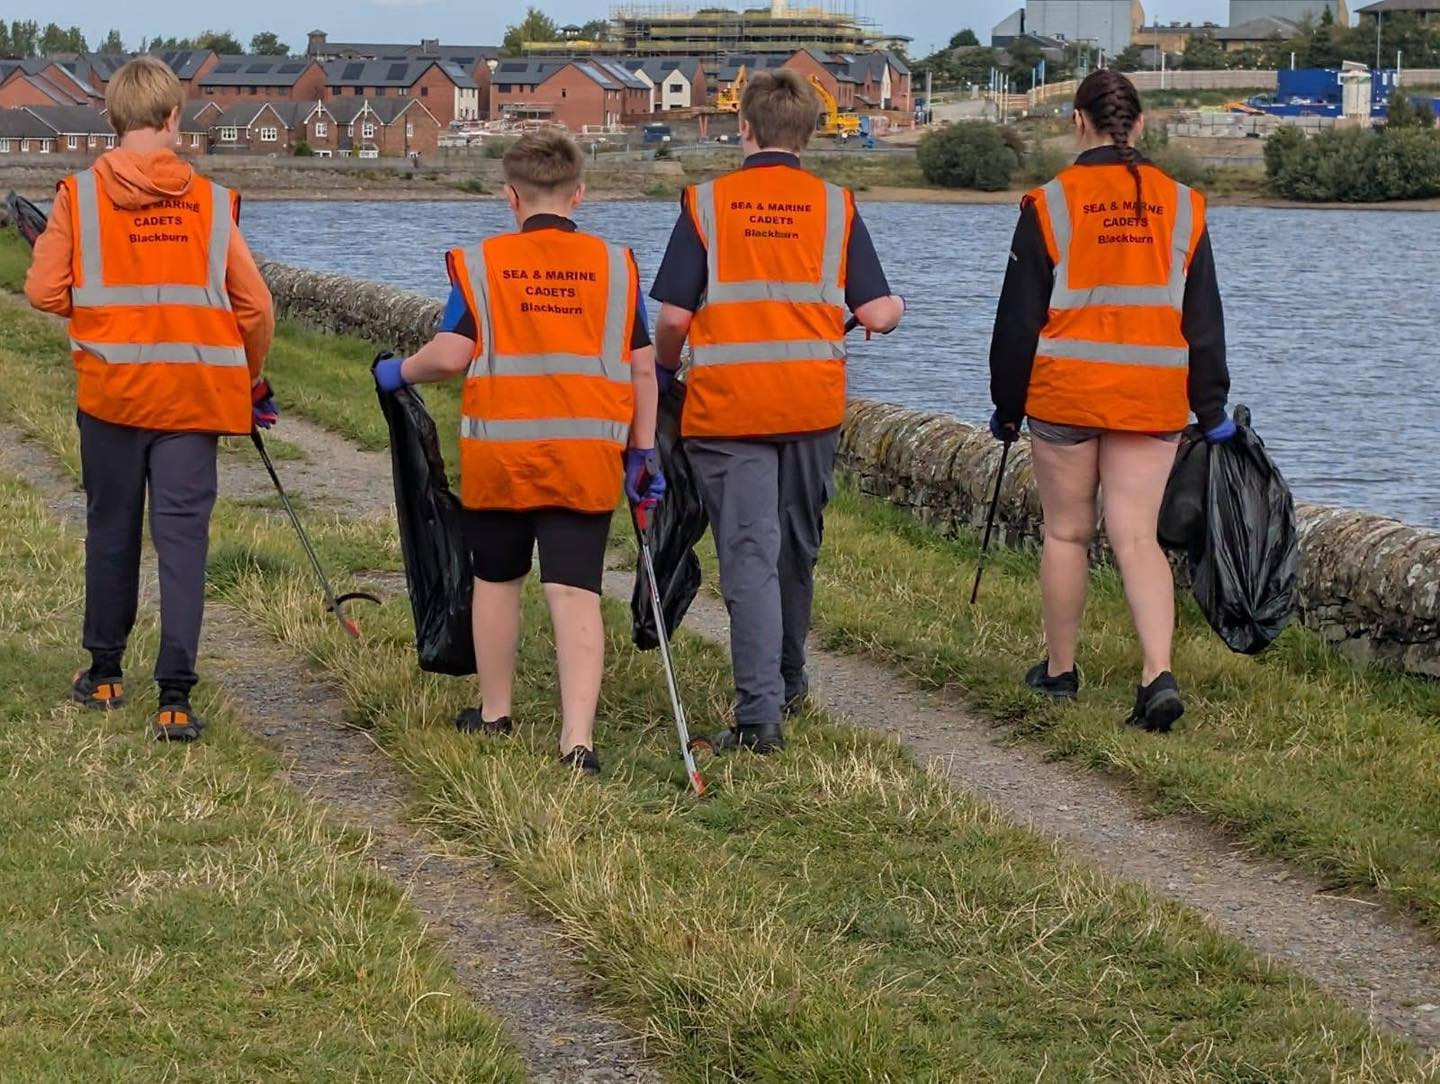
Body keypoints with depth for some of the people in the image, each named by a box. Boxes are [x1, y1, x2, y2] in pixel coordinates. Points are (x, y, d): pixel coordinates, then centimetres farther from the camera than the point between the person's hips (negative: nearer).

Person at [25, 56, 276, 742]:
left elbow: (43, 291, -5)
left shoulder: (79, 195, -3)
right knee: (183, 538, 0)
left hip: (110, 389, 1)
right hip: (193, 395, -1)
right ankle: (175, 698, -7)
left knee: (111, 529, 16)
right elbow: (256, 307, 0)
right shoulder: (211, 201, -1)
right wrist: (250, 382, 17)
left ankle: (104, 673, 29)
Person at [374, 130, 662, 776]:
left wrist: (399, 373, 12)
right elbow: (642, 367, 4)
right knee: (576, 592, -4)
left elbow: (450, 355, -8)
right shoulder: (616, 265, 4)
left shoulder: (480, 263, -1)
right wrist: (643, 452, 12)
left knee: (497, 579, 18)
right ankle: (578, 739, -14)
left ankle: (495, 714, 32)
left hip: (499, 454, 0)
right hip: (587, 456, 0)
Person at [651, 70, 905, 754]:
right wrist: (893, 310, 24)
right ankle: (787, 680, 35)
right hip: (813, 404, 2)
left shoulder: (706, 203, -2)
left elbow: (672, 315, -6)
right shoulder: (835, 206, 2)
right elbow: (876, 313, -1)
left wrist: (665, 368, 15)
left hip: (725, 406, -2)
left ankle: (760, 712, -13)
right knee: (797, 547, 19)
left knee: (748, 555, -4)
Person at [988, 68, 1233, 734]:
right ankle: (1159, 674, -16)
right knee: (1137, 536, 1)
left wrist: (1007, 406, 8)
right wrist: (1212, 411, 14)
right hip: (1153, 399, 2)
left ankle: (1059, 671, 22)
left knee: (1066, 533, 11)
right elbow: (1204, 321, 8)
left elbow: (1018, 319, -1)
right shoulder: (1181, 206, 4)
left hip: (1066, 394, -2)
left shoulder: (1050, 206, -5)